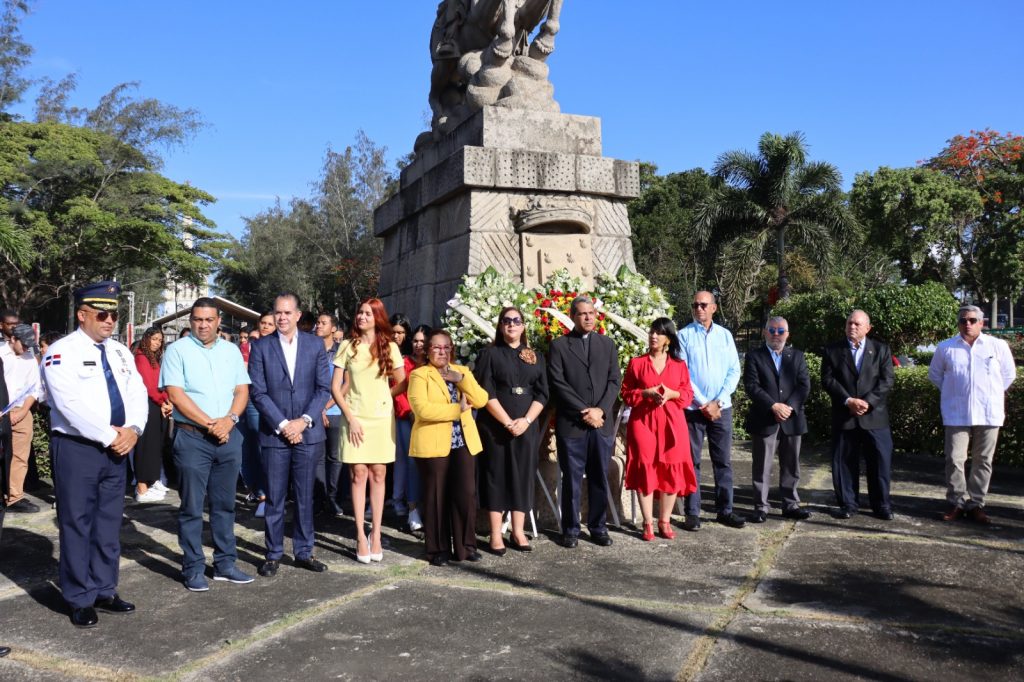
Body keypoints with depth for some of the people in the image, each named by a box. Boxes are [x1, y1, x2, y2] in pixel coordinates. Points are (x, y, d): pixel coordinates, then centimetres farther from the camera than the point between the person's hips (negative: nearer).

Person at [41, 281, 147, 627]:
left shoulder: (120, 352, 13)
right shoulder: (62, 352, -9)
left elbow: (138, 394, 8)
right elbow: (71, 405, -18)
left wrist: (132, 430, -10)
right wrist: (110, 437, -16)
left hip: (118, 449, 6)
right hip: (77, 449, -6)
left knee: (109, 523, 12)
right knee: (77, 524, 2)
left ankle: (104, 591, 23)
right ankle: (80, 600, 13)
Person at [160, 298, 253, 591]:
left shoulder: (231, 350, 11)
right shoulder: (177, 350, -2)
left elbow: (242, 390, 7)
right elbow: (176, 394, -10)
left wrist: (229, 419, -11)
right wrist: (210, 424, -13)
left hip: (228, 436, 4)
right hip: (191, 437, -4)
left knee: (224, 504, 11)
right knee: (192, 507, 2)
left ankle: (225, 564, 20)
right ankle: (193, 569, 12)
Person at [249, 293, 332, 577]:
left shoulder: (315, 345, 4)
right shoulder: (261, 347, 1)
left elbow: (324, 388, 1)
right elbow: (258, 392, -4)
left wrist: (304, 420, -9)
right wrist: (282, 424, -11)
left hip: (308, 433, 1)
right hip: (274, 433, -1)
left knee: (305, 496, 9)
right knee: (274, 498, 5)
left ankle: (303, 551, 20)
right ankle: (273, 554, 17)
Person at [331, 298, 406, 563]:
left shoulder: (390, 347, 4)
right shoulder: (347, 346, 2)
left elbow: (402, 384, 10)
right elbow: (335, 387, 0)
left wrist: (378, 398, 6)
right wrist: (350, 417, -7)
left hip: (381, 419, 1)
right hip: (354, 419, -1)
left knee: (378, 475, 4)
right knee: (358, 475, -2)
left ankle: (376, 534, 10)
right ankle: (361, 536, 4)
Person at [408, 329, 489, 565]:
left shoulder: (462, 371, 16)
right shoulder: (419, 375, 0)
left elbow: (481, 400, 3)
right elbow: (422, 408, -16)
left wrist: (461, 379, -9)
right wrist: (456, 409, -13)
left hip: (463, 443, 4)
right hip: (433, 445, -4)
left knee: (466, 494, 0)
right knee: (436, 497, 3)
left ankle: (465, 546, 12)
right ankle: (438, 549, 14)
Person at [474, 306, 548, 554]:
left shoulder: (536, 357, 11)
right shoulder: (490, 354, 1)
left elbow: (542, 393, 5)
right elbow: (485, 392, -7)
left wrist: (525, 420, -10)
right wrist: (507, 422, -15)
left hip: (527, 426, 3)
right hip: (495, 426, -3)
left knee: (523, 477, 5)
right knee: (496, 476, 0)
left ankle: (518, 532, 12)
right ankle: (496, 535, 3)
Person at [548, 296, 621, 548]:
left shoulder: (607, 344, 12)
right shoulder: (559, 345, 2)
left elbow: (614, 380, 6)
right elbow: (558, 383, -6)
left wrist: (601, 409, -9)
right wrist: (584, 412, -12)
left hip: (602, 423, 3)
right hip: (571, 424, -3)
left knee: (599, 479, 9)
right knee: (571, 480, 4)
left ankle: (598, 527, 19)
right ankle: (571, 529, 14)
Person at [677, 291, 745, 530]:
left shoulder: (725, 335, 7)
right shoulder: (684, 335, -2)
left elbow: (734, 371, 4)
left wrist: (718, 402, -7)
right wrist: (702, 404, -9)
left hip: (721, 408, 3)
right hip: (692, 408, -3)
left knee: (723, 461, 7)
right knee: (692, 461, 2)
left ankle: (725, 510, 16)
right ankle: (692, 513, 8)